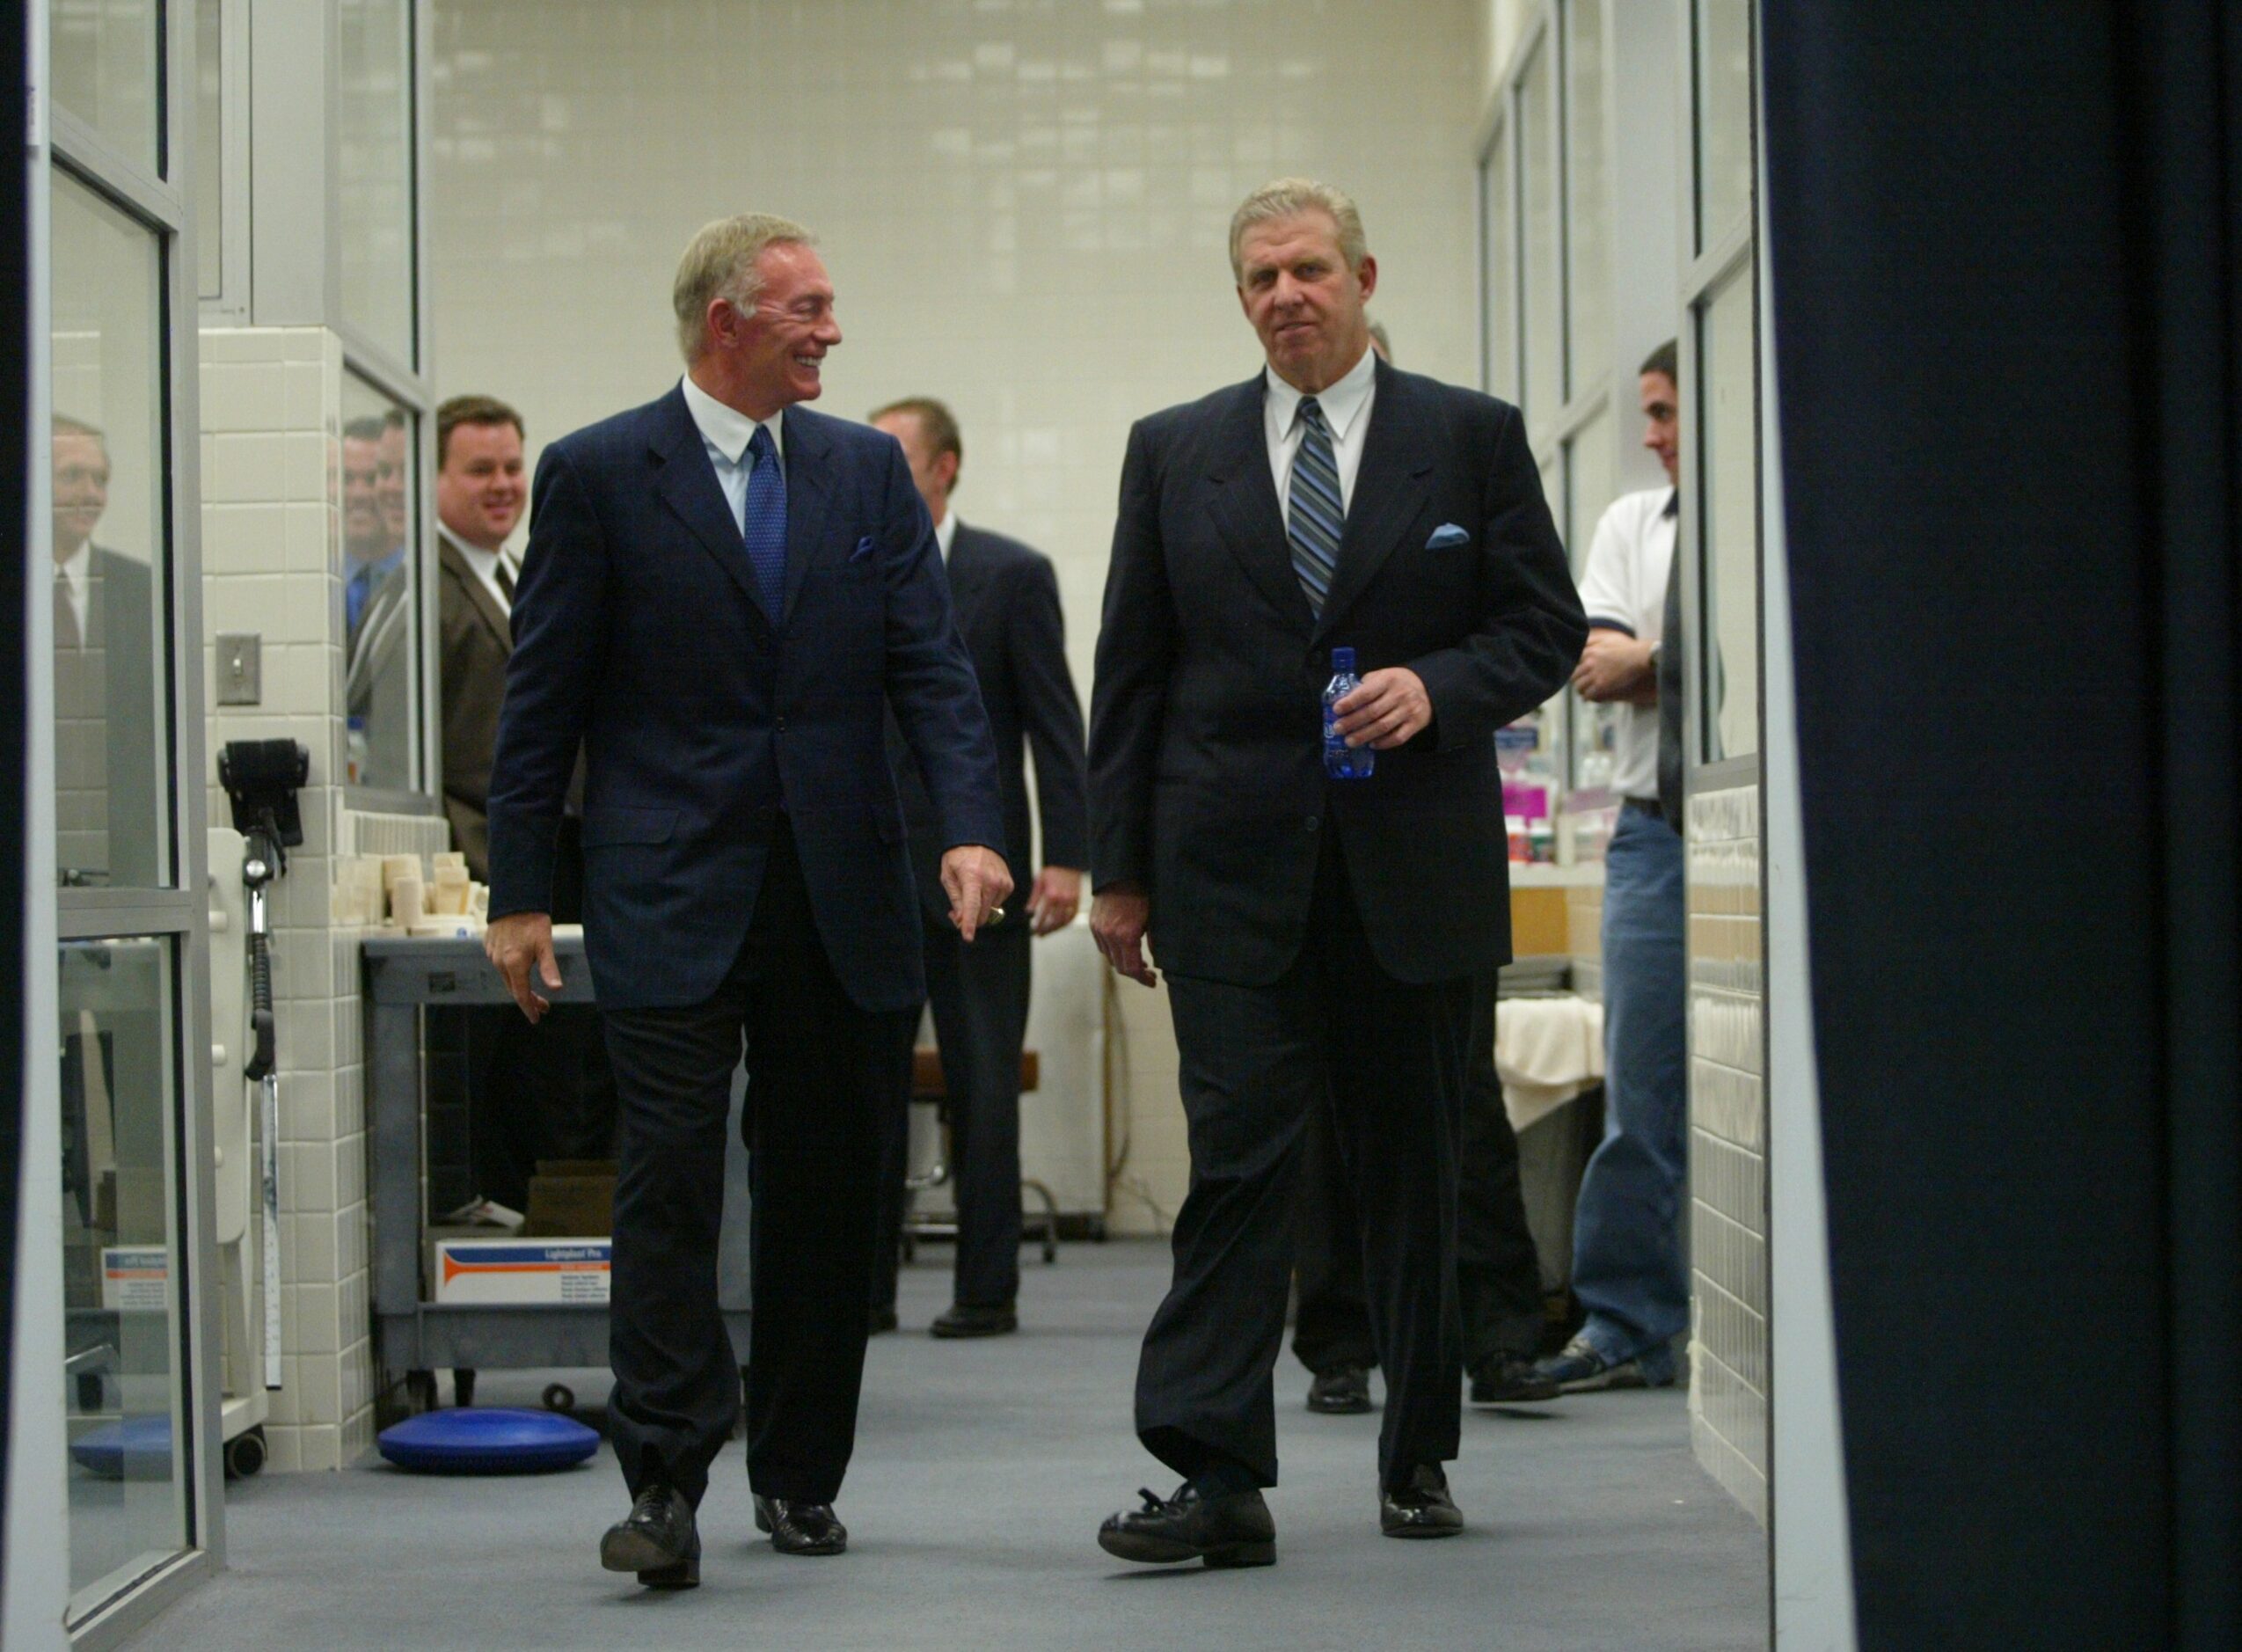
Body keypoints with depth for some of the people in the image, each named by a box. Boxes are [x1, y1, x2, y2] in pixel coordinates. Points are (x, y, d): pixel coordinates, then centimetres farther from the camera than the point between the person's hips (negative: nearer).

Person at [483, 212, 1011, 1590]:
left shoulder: (868, 470, 10)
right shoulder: (600, 474, 0)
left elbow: (931, 665, 4)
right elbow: (544, 698, 1)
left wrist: (972, 830, -11)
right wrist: (521, 891, -3)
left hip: (840, 893, 4)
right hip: (672, 895, -3)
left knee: (828, 1191, 8)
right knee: (672, 1181, -8)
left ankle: (801, 1475, 19)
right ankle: (666, 1486, -5)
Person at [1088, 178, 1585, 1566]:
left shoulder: (1473, 437, 6)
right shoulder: (1174, 452, 9)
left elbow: (1547, 627, 6)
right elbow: (1132, 671, 9)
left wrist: (1438, 687, -14)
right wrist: (1120, 867, 4)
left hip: (1416, 865, 0)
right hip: (1234, 867, 0)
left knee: (1414, 1166, 8)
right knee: (1239, 1159, -8)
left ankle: (1419, 1459, 21)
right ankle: (1217, 1478, -9)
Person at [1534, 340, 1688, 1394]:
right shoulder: (1630, 524, 15)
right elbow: (1597, 668, 3)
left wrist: (1652, 661, -5)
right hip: (1656, 828, 3)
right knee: (1642, 1088, 1)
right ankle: (1629, 1327, 6)